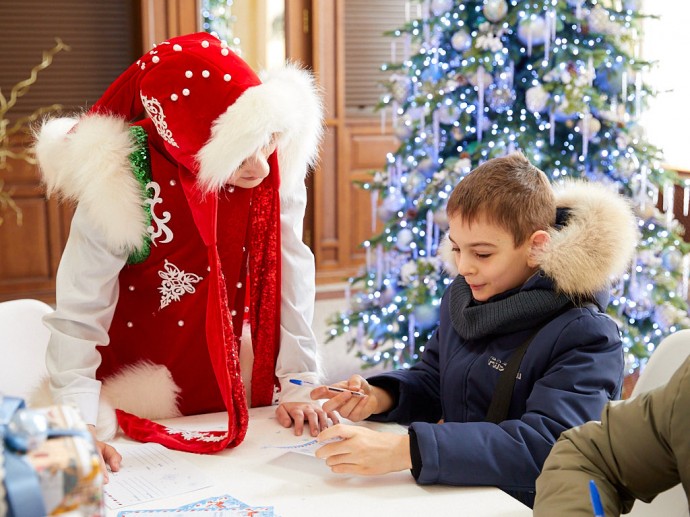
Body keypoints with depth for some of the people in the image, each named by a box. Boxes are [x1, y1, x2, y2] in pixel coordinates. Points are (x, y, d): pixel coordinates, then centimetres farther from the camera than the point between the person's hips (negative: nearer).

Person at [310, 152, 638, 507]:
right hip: (454, 497, 6)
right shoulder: (462, 295, 5)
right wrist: (381, 397, -5)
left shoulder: (586, 336, -17)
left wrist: (405, 450, -36)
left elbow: (545, 445, -28)